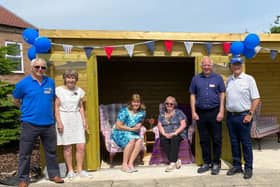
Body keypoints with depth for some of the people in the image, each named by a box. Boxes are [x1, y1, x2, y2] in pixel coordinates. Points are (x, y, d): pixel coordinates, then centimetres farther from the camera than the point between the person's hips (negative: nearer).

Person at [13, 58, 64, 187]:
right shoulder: (23, 83, -5)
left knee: (51, 151, 13)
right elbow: (16, 100, 9)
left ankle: (53, 174, 27)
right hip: (29, 124, -3)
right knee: (25, 153, 6)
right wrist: (27, 109, 11)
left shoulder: (50, 82, 5)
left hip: (48, 124, 4)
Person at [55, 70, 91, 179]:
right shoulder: (59, 90, -2)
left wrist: (84, 120, 5)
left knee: (81, 146, 0)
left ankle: (80, 170, 12)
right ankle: (70, 171, 13)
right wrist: (59, 122, -11)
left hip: (77, 119, 4)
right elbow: (56, 107, -4)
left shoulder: (79, 91, 9)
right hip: (64, 119, -4)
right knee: (67, 147, 0)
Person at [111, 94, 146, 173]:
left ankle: (130, 163, -24)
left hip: (133, 133, 5)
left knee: (140, 140, -27)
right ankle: (124, 164, -23)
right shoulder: (124, 111, -12)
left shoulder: (142, 113, 4)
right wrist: (131, 129, -16)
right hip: (119, 133, -5)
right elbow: (118, 126, -14)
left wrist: (138, 128, -9)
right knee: (132, 140, -33)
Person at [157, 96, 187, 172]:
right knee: (163, 140, -31)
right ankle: (176, 160, -30)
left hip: (177, 134, -2)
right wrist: (164, 134, -12)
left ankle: (172, 163, -40)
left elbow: (183, 125, -4)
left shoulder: (178, 112, 7)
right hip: (165, 135, 3)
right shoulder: (162, 113, 16)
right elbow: (159, 125, 7)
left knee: (174, 139, -35)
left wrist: (174, 133, -17)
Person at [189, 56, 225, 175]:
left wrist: (221, 112, -6)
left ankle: (216, 163, 17)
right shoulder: (196, 79, 7)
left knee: (216, 139, 4)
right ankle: (206, 162, 22)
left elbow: (222, 95, 1)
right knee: (204, 139, 10)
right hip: (200, 113, 2)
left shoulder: (218, 78, 3)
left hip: (214, 112, -2)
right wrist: (193, 112, 0)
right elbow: (192, 96, 7)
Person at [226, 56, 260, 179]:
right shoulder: (229, 80, 9)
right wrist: (226, 112, 8)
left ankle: (248, 168, 14)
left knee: (246, 143, 3)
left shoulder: (248, 79, -5)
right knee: (234, 142, 12)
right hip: (230, 116, 5)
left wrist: (250, 114, -12)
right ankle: (236, 166, 23)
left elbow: (256, 99, -7)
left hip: (243, 116, -5)